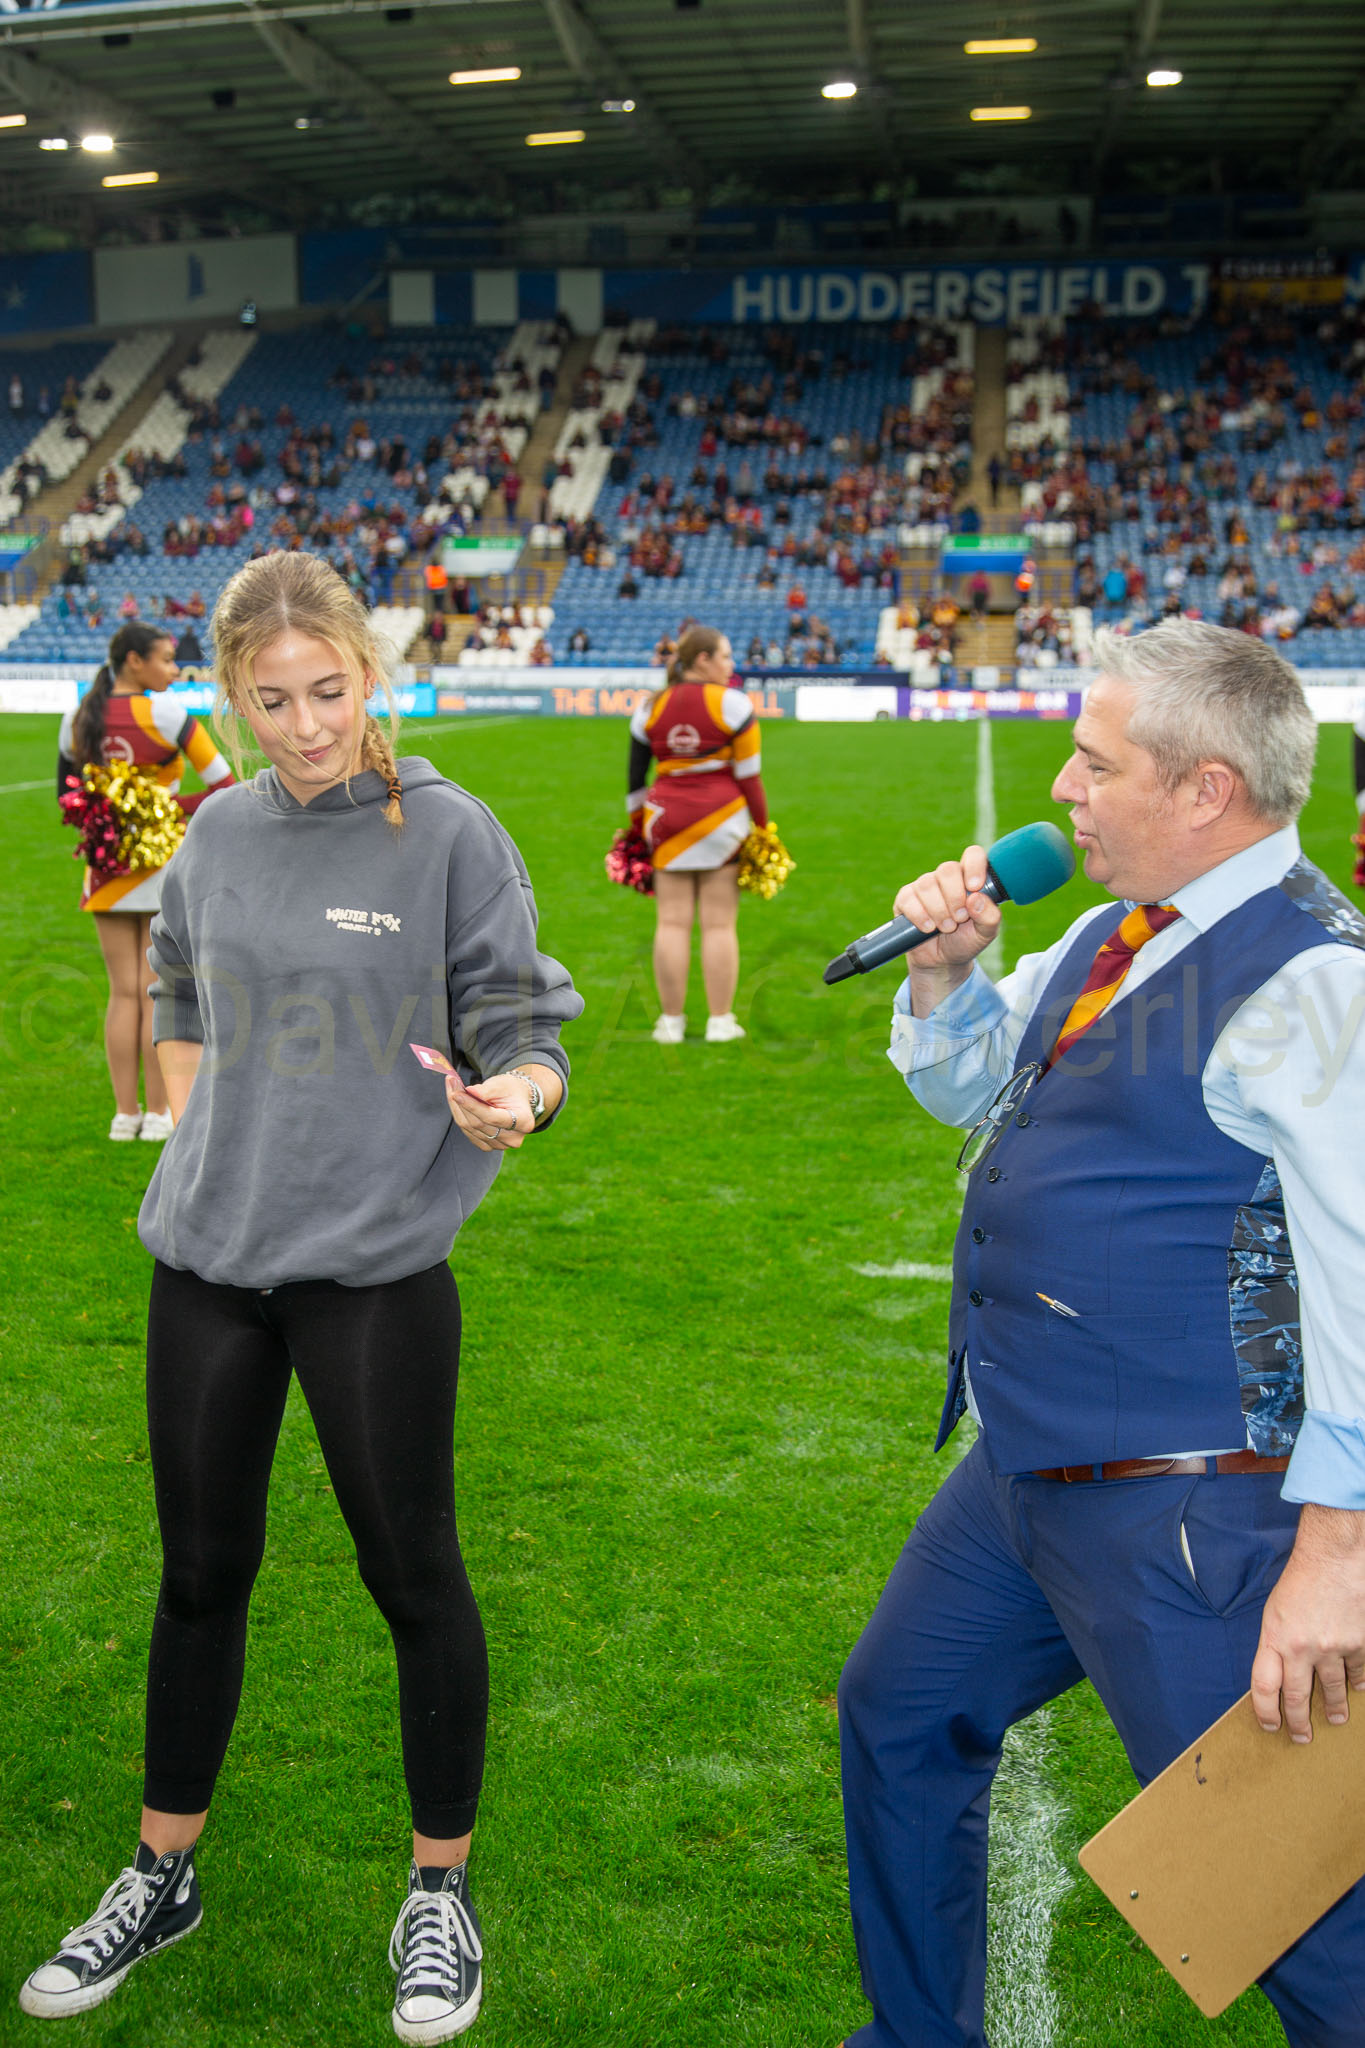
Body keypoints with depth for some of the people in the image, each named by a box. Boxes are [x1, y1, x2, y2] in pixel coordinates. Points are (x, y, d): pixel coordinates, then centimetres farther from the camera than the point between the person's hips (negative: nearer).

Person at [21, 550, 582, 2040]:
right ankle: (162, 1876, 36)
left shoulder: (448, 833, -9)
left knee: (413, 1578, 6)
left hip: (376, 1269, -4)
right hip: (206, 1263, 5)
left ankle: (440, 1892, 27)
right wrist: (197, 1135, 12)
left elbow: (521, 1025, -10)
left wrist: (516, 1097, -31)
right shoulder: (220, 831, 5)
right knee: (201, 1571, 16)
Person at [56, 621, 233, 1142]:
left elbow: (66, 795, 12)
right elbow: (225, 786, -14)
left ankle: (124, 1113, 11)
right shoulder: (166, 713, -12)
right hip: (165, 866, -4)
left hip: (107, 870, 4)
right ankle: (157, 1113, 8)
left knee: (123, 994, 9)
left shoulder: (78, 719, 2)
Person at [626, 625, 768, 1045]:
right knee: (720, 924, 2)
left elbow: (635, 777, 10)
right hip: (722, 820, -3)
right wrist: (761, 828, 3)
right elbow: (749, 774, -4)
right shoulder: (732, 703, -4)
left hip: (667, 820, 3)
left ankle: (670, 1021, 8)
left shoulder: (651, 708, 7)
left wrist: (639, 828, 18)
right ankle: (720, 1021, 6)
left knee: (672, 923, 5)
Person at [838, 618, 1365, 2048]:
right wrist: (946, 966, 3)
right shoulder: (1120, 936, 9)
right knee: (897, 1721, 22)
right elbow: (968, 1083, 23)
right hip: (1024, 1473, 10)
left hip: (1189, 1514, -10)